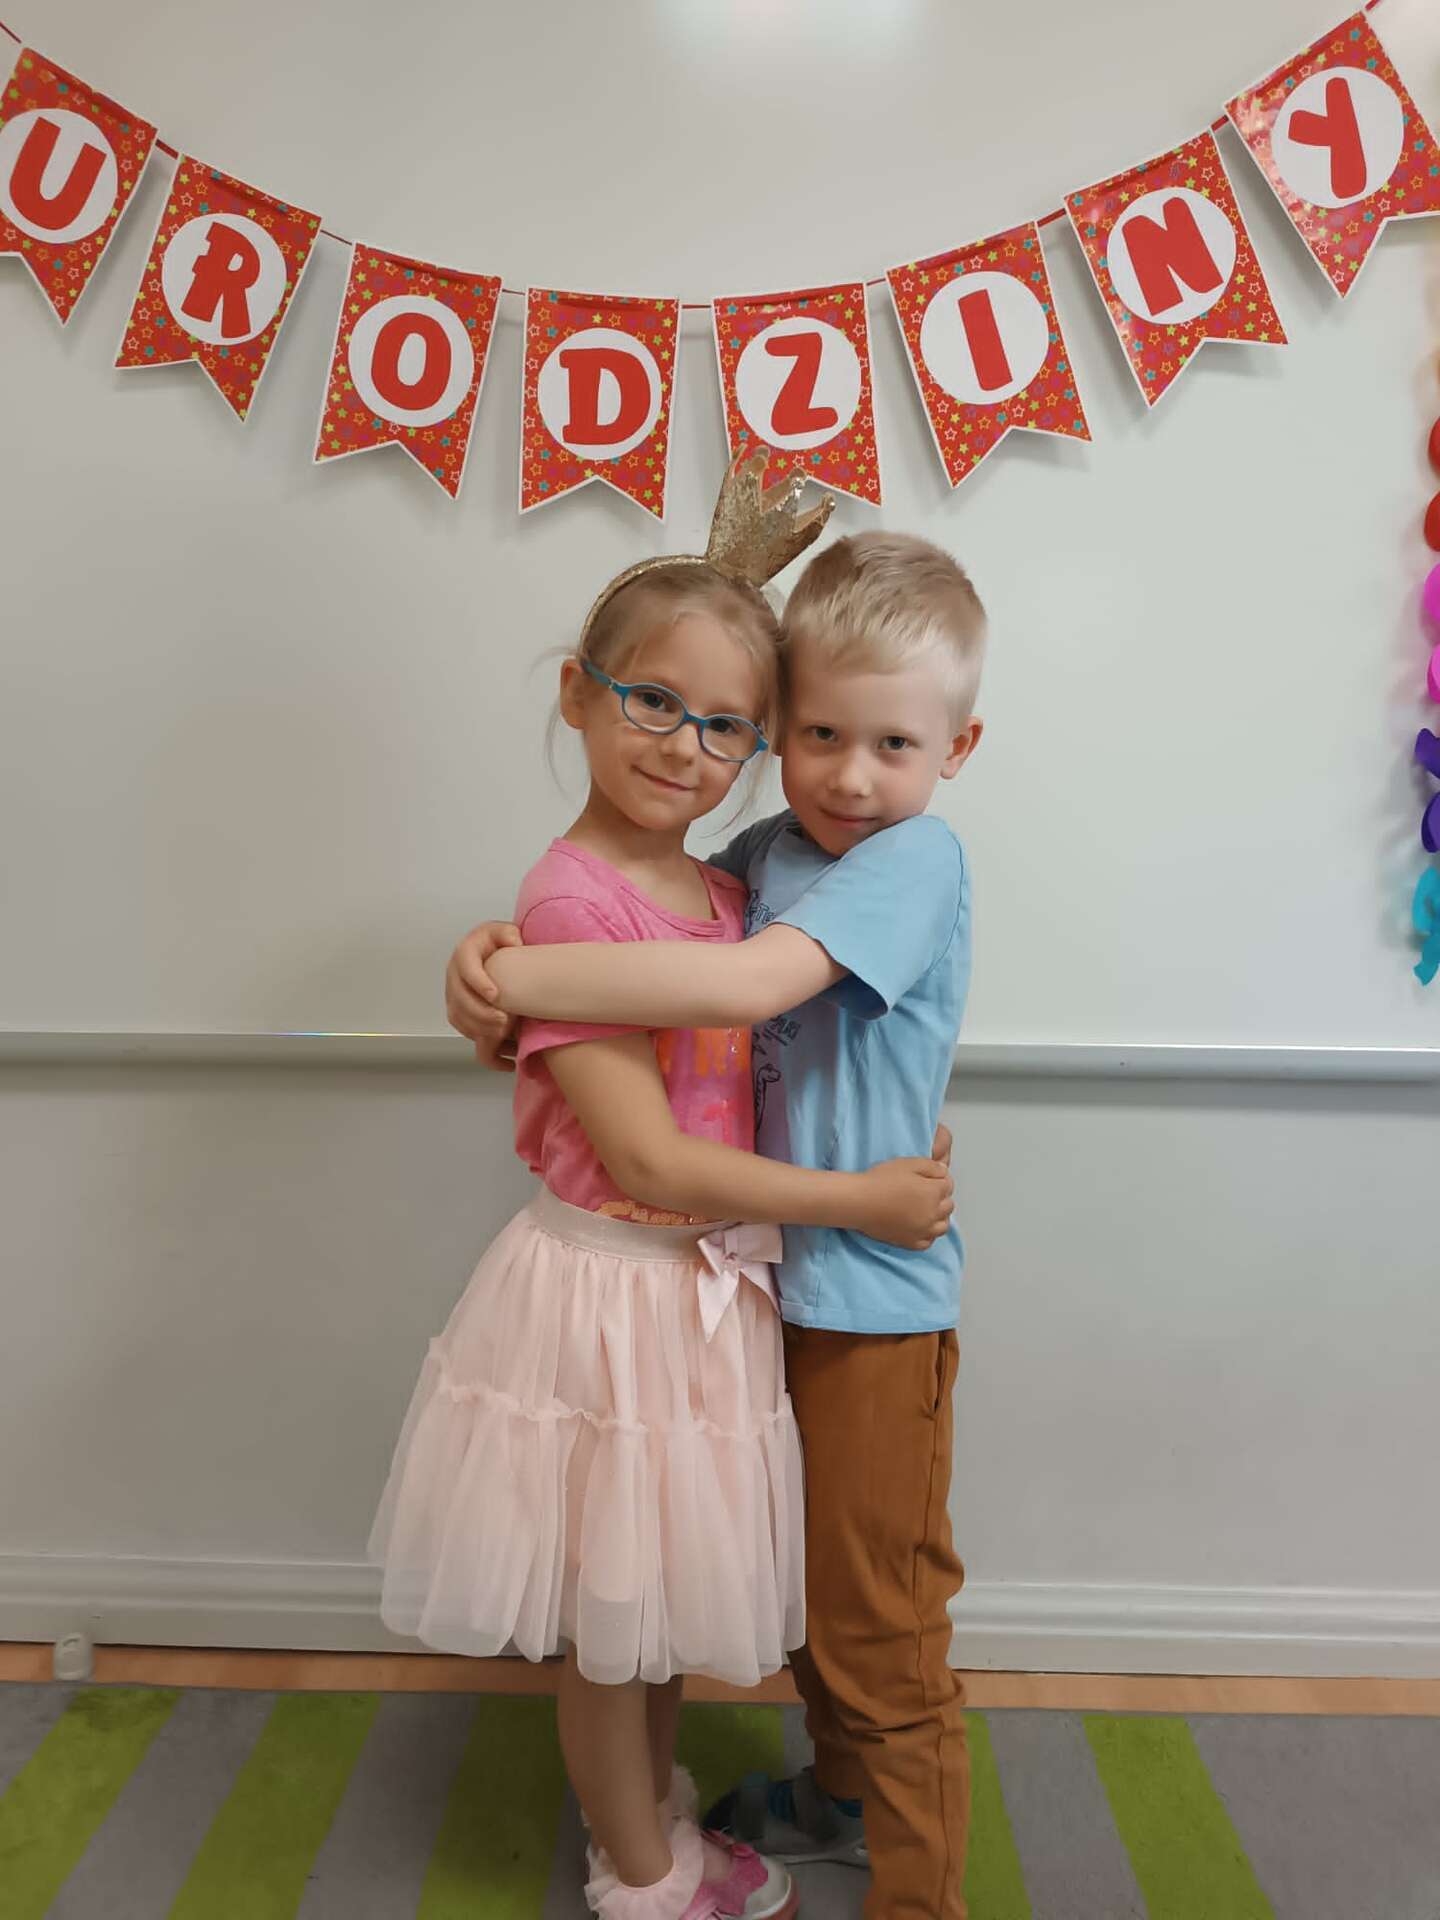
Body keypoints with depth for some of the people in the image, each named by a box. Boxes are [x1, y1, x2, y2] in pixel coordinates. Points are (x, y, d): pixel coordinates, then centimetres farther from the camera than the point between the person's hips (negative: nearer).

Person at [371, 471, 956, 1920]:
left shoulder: (723, 889, 3)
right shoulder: (572, 900, -22)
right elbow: (647, 1162, -23)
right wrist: (859, 1199, -15)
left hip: (704, 1285, 8)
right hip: (611, 1288, -7)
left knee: (664, 1585, 25)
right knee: (611, 1609, 15)